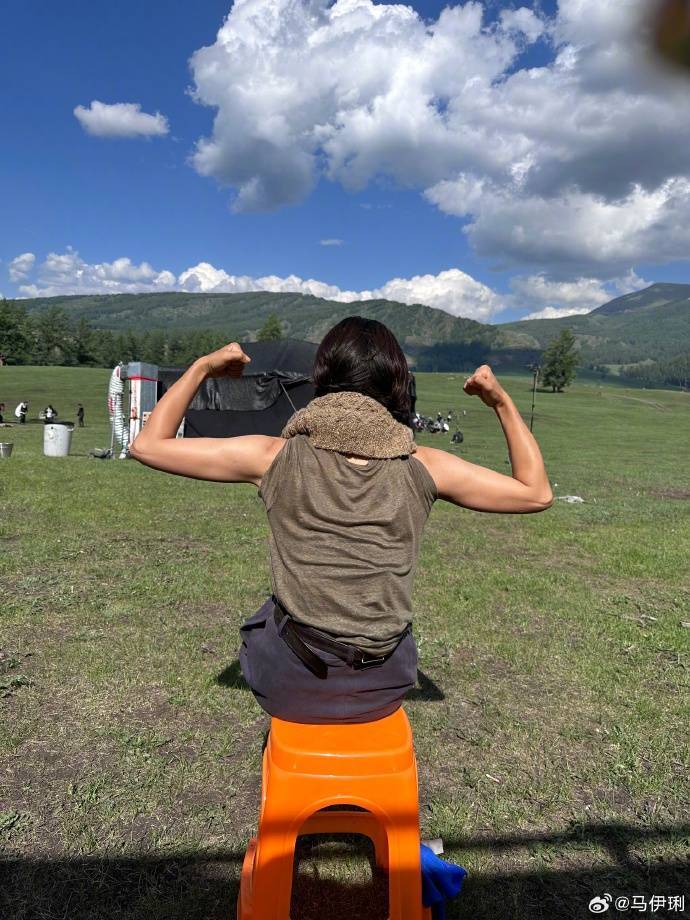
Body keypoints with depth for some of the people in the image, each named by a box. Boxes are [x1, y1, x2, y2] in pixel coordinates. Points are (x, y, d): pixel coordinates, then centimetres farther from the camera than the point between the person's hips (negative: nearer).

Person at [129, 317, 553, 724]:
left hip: (290, 690, -1)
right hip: (384, 689, 1)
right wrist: (502, 401, 6)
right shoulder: (423, 466, -9)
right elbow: (537, 493, 3)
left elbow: (147, 445, -2)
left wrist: (202, 367, 5)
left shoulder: (276, 455, -11)